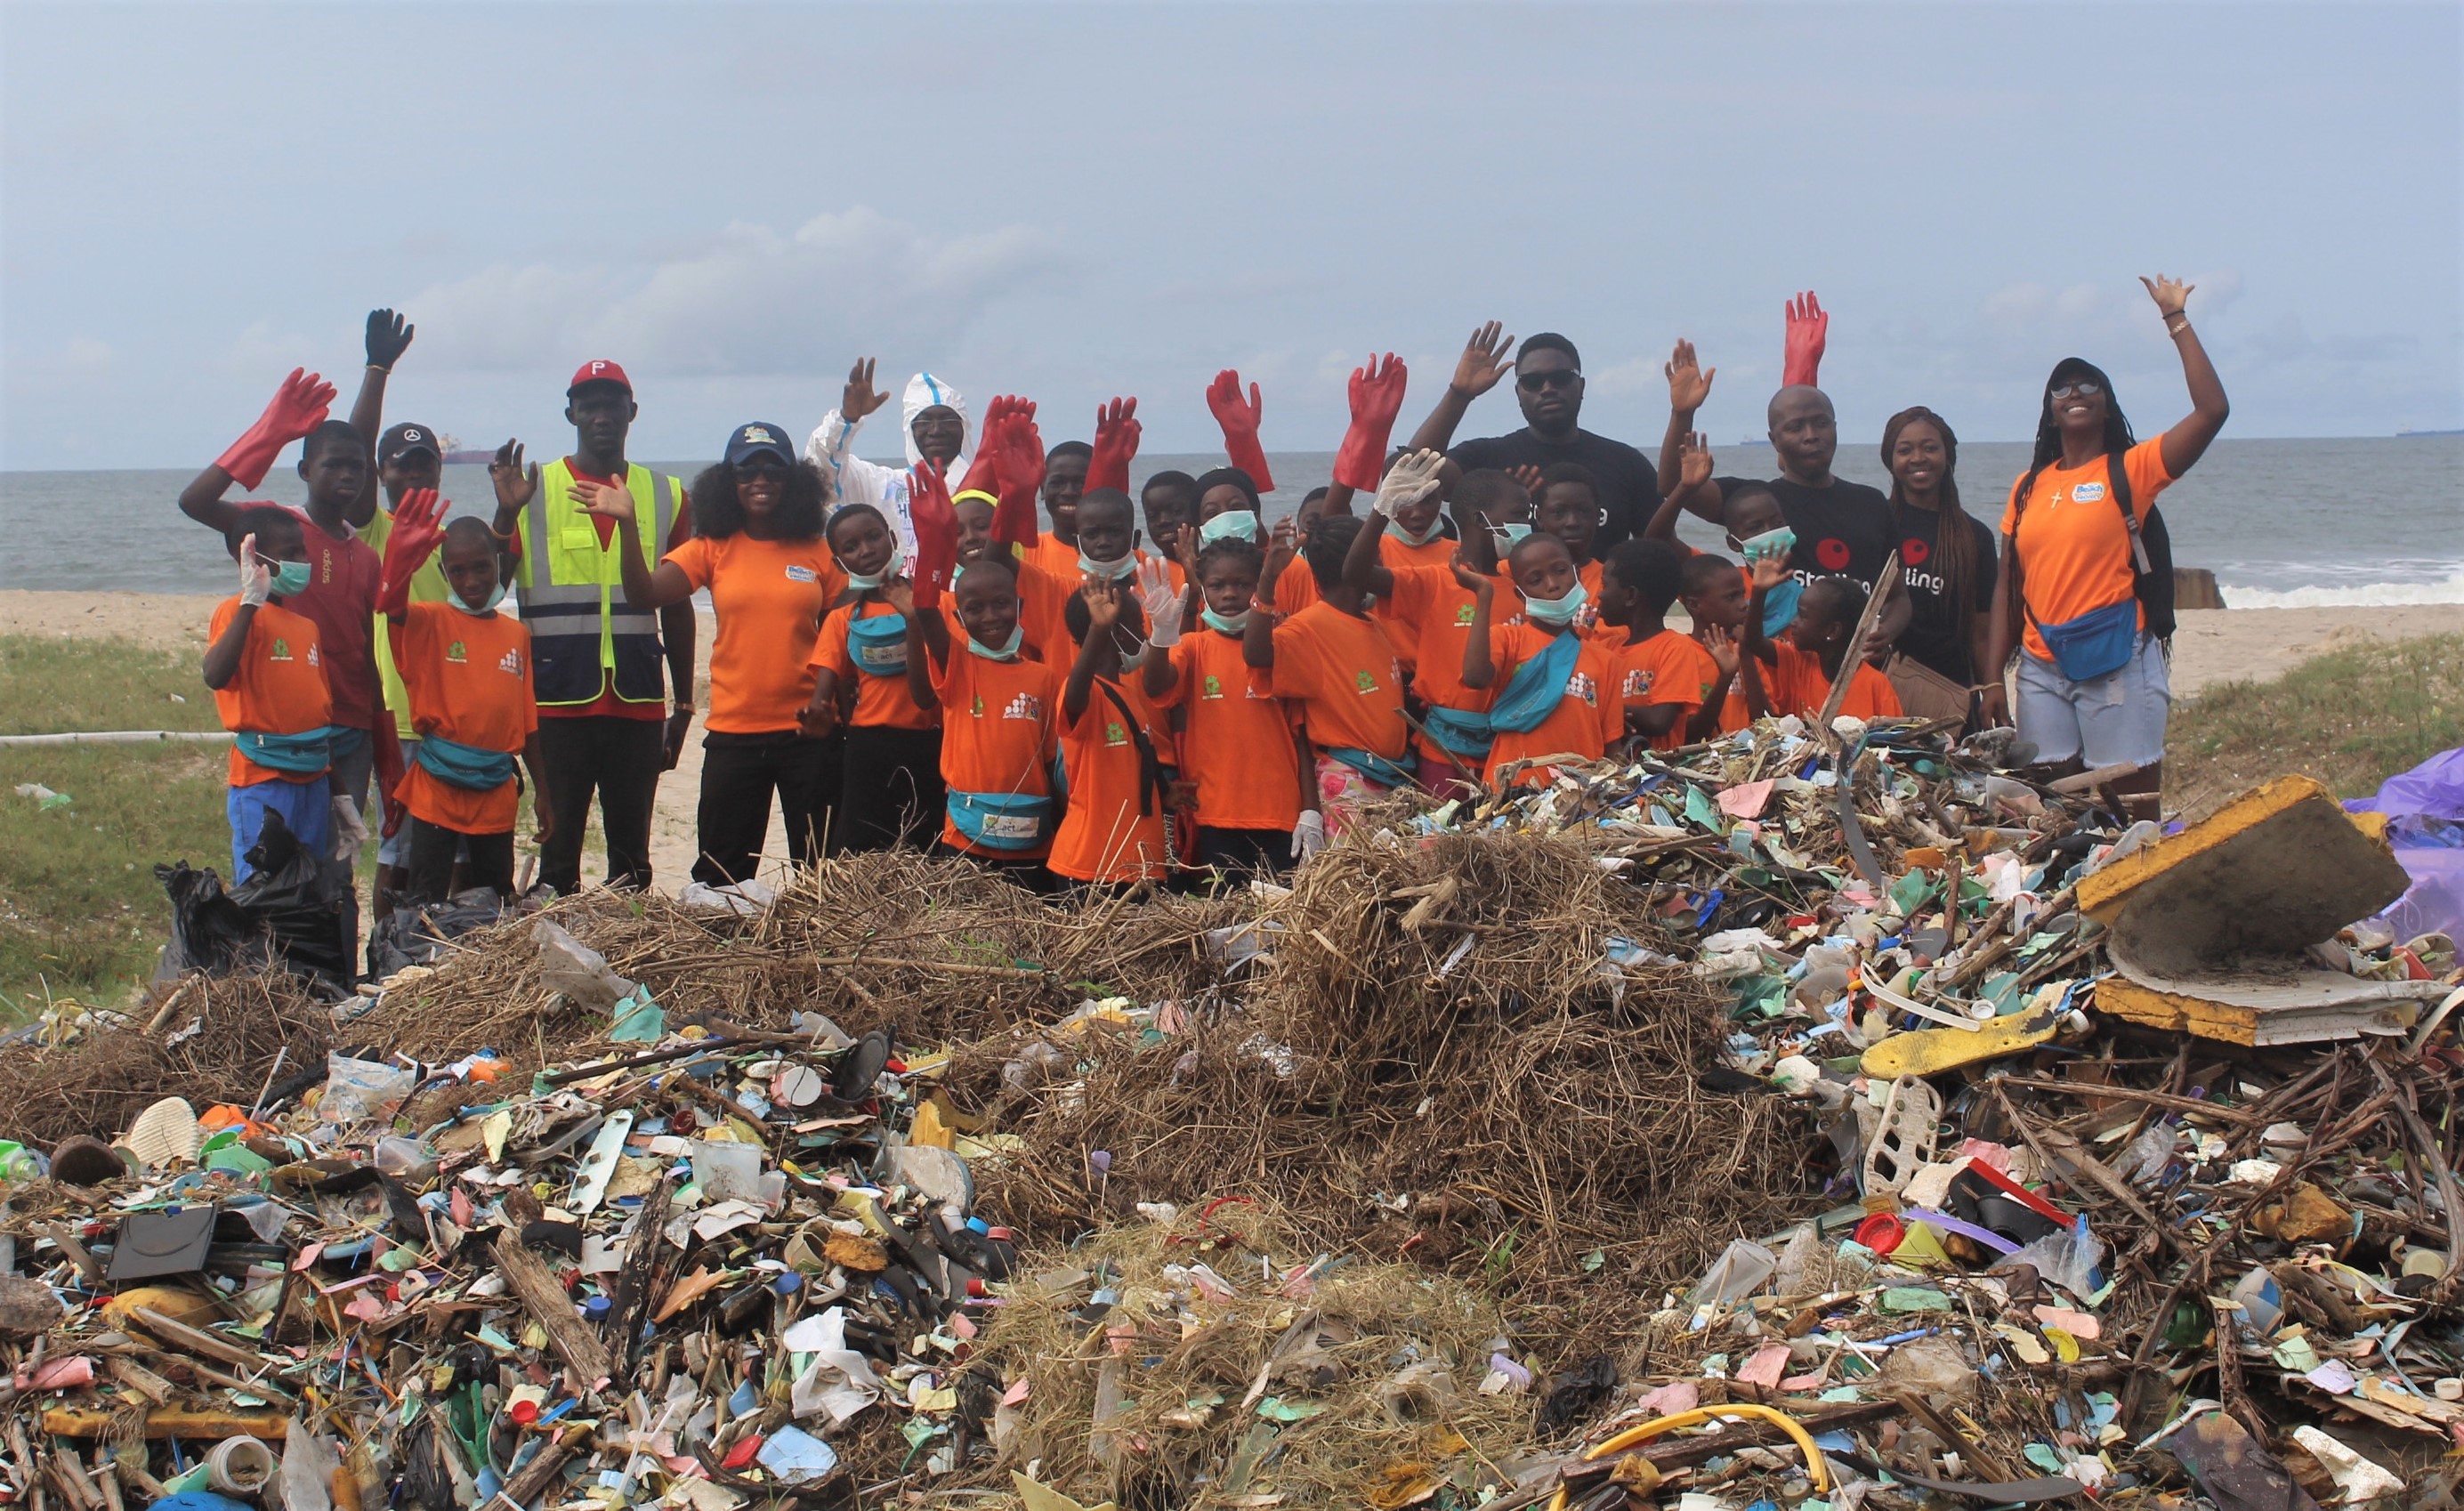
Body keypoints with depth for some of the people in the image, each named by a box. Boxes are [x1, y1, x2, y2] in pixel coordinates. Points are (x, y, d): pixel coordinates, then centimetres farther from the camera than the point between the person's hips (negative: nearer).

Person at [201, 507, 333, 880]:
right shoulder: (238, 612, -9)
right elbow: (215, 676, -28)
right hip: (262, 780, -7)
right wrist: (251, 603, -28)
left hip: (313, 779, 7)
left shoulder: (307, 624, 13)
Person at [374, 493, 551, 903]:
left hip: (497, 792, 4)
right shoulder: (431, 623, -3)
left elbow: (527, 719, 11)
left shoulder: (516, 634, 7)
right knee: (425, 901, -4)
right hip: (437, 790, -4)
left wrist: (541, 790, 11)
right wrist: (401, 560, -47)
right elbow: (393, 607, -27)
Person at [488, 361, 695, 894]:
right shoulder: (532, 493, 3)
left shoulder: (667, 496, 10)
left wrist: (683, 705, 13)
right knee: (558, 849, 2)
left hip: (639, 703, 2)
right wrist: (506, 513, -20)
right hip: (558, 703, -2)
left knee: (632, 851, 8)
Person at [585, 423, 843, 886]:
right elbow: (644, 594, -10)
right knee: (722, 872, 6)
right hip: (733, 731, 0)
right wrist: (627, 524, -23)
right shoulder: (713, 549, 2)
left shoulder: (817, 553, 2)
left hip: (807, 731, 0)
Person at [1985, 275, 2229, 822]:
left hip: (2117, 664, -4)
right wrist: (1993, 676, 7)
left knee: (2134, 806, -3)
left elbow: (2212, 410, -11)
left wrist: (2176, 320, -7)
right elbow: (2008, 587, 14)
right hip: (2041, 668, 4)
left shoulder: (2131, 470, 1)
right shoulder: (2029, 486, 14)